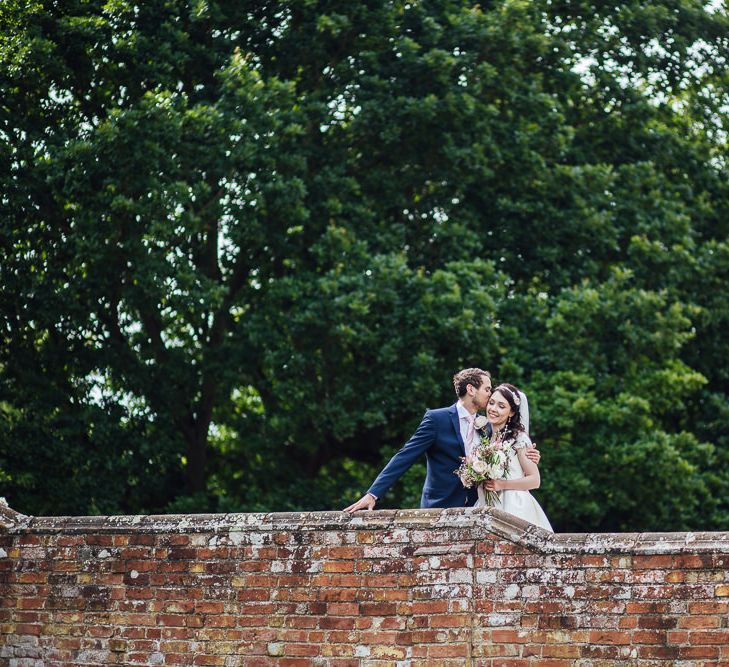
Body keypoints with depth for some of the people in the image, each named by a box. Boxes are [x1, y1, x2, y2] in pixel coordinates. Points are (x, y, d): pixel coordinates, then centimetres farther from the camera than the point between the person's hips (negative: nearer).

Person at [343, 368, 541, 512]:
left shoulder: (486, 427, 14)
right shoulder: (437, 419, -4)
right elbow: (404, 457, -8)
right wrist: (373, 494, -15)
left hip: (474, 511, 5)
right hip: (440, 508, -5)